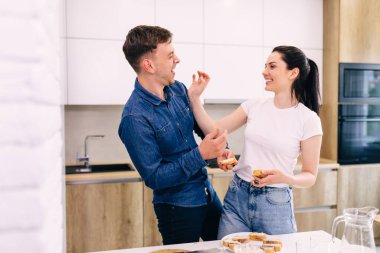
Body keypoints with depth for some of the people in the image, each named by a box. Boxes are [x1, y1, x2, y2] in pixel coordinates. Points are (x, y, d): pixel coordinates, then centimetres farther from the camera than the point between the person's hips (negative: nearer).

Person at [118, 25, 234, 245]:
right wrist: (201, 154, -28)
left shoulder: (178, 89, -3)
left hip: (208, 195, 7)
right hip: (177, 208, -7)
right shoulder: (135, 118, -24)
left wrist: (220, 148, -9)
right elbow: (154, 178, -21)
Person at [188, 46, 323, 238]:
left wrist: (286, 178, -24)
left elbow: (310, 176, -4)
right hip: (236, 196, 4)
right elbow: (214, 131, 2)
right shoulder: (254, 106, 2)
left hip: (275, 202, -3)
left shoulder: (308, 119, -9)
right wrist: (194, 97, -5)